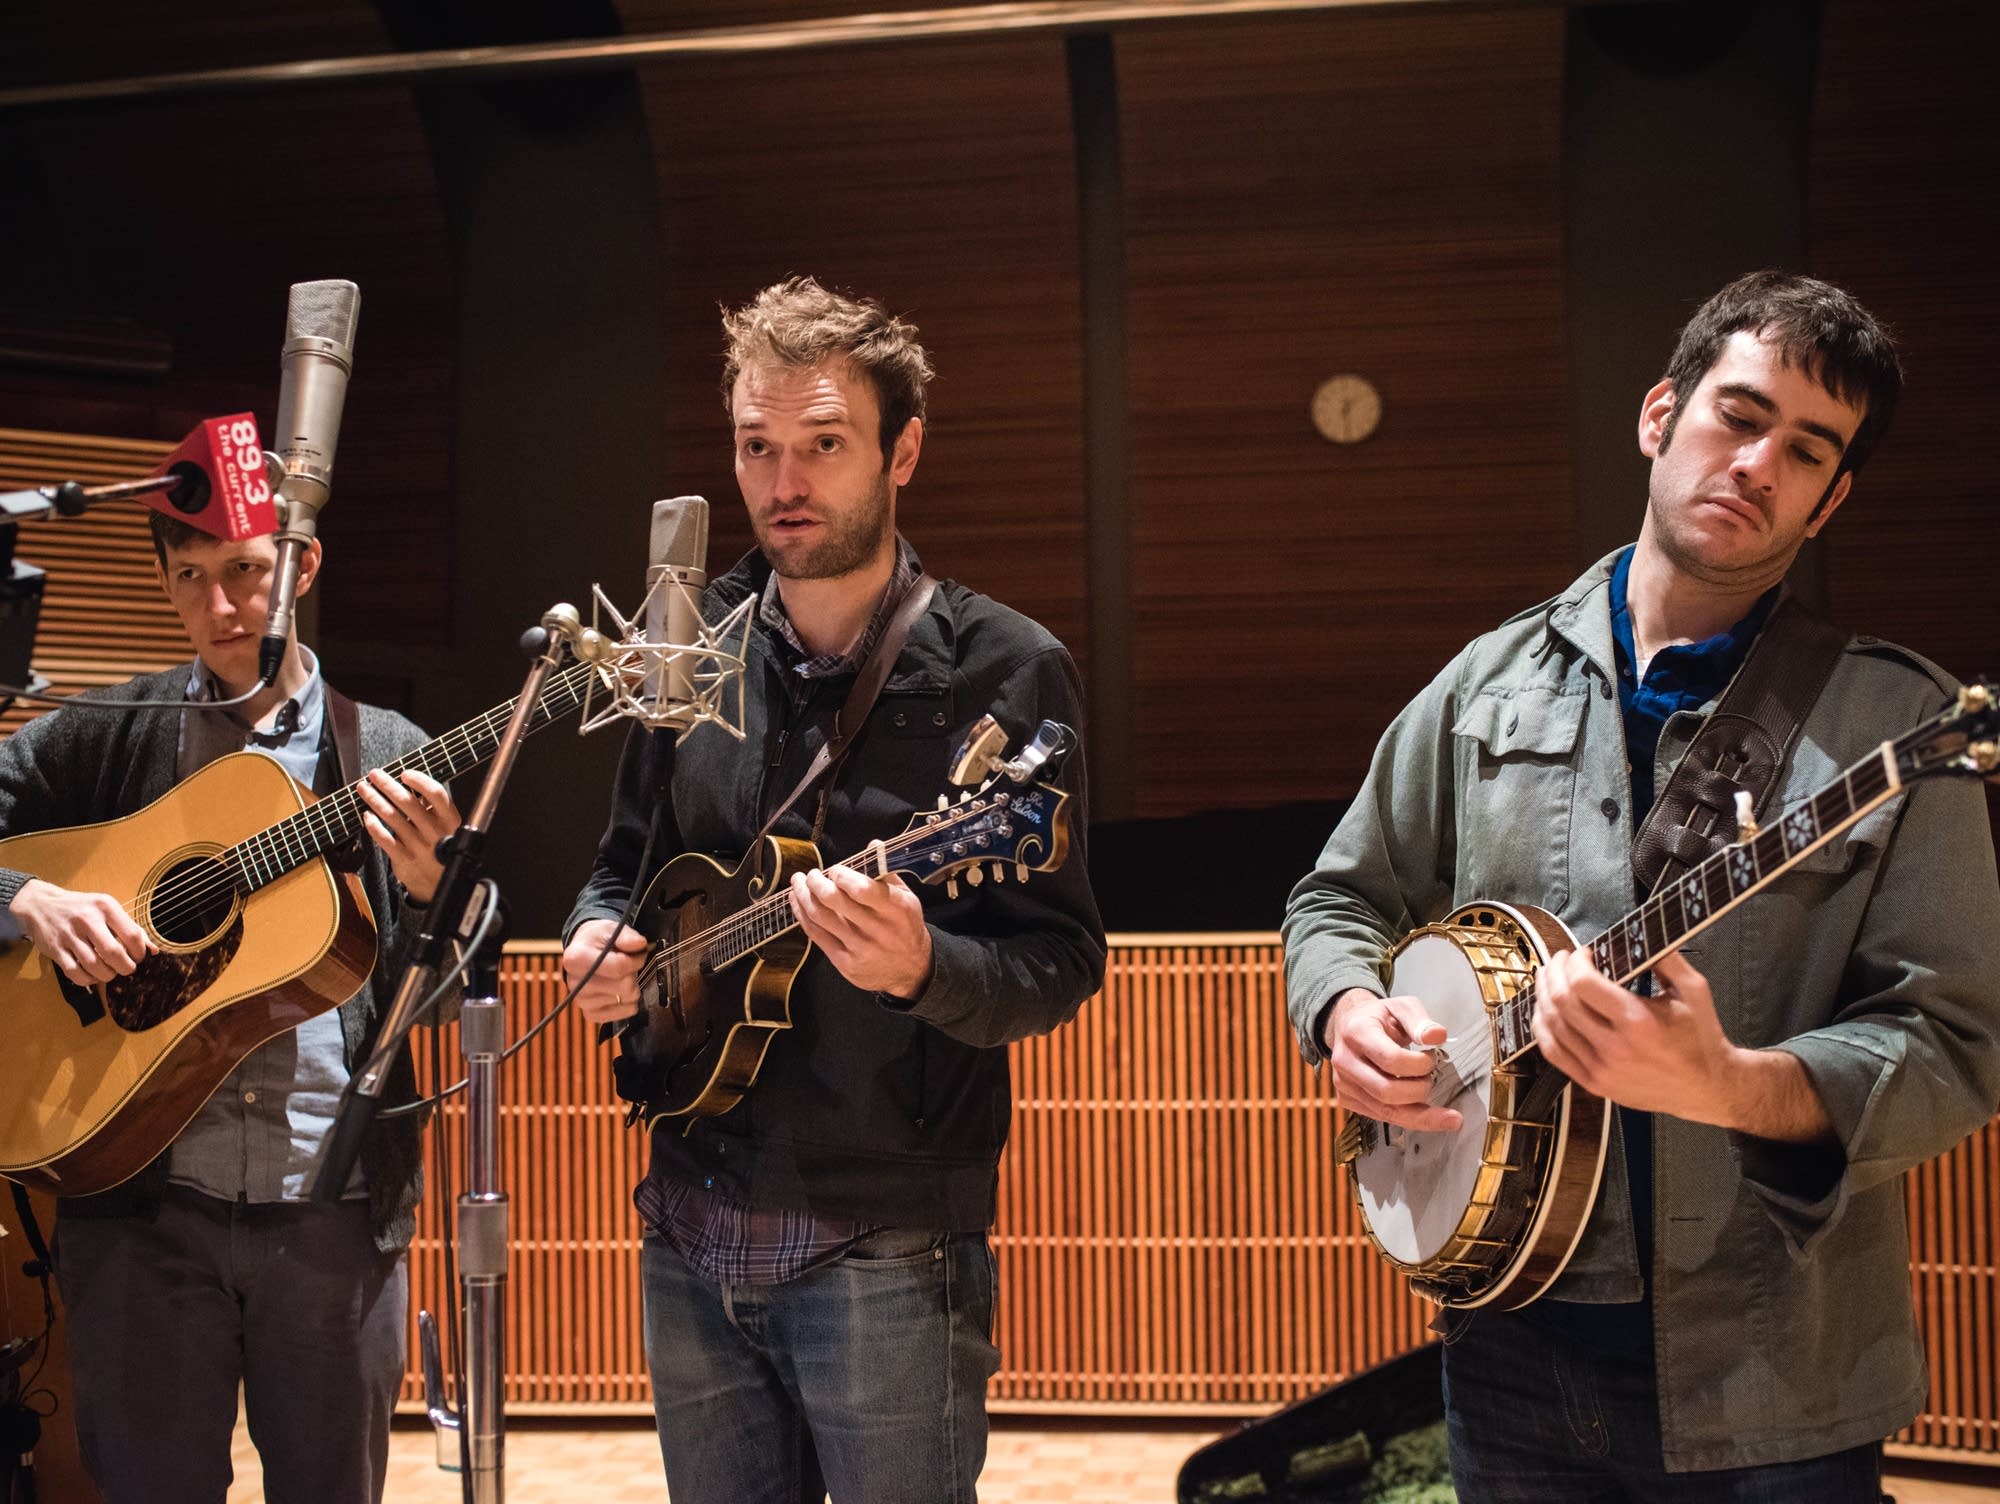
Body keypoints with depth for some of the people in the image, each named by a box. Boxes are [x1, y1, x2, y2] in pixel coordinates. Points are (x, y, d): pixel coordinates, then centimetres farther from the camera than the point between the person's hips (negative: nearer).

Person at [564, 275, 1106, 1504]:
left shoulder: (1002, 672, -10)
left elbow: (1063, 965, -11)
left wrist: (921, 967, -30)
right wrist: (602, 937, -2)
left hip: (884, 1246, -5)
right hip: (691, 1221, 5)